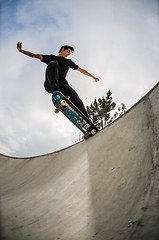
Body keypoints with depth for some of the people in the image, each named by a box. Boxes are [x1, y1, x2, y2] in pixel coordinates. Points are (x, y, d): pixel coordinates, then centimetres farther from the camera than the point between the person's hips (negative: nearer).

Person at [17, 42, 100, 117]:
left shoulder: (68, 62, 34)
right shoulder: (51, 58, 26)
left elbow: (81, 70, 41)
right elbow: (35, 55, 20)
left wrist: (92, 77, 43)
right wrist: (21, 50, 10)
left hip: (62, 84, 2)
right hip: (50, 84, -2)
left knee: (77, 101, -25)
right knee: (53, 63, -29)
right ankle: (56, 92, -48)